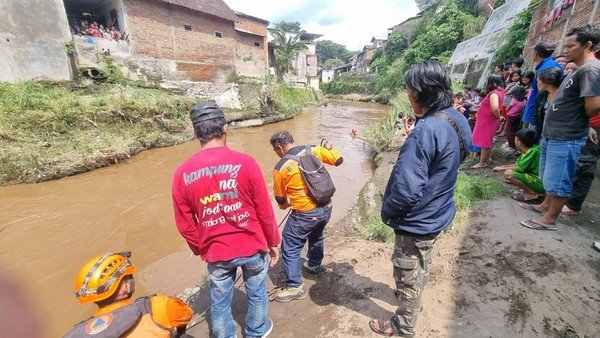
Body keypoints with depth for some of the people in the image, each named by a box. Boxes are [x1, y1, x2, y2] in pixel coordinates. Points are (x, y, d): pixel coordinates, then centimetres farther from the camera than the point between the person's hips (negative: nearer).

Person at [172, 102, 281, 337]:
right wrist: (273, 242, 4)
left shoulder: (182, 173, -11)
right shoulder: (245, 162, -18)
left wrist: (201, 250, 16)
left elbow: (185, 225, -2)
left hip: (216, 252, 1)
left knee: (220, 302, 24)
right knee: (256, 294, 25)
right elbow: (265, 211, -12)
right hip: (253, 246, 0)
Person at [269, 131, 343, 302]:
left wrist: (285, 204, 21)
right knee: (316, 236, 32)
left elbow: (280, 199, -3)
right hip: (326, 209, 7)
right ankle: (314, 265, 54)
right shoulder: (314, 150, -3)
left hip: (305, 214, -6)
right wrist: (329, 147, 24)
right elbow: (339, 159, 5)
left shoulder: (280, 167, -13)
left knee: (290, 248, 11)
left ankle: (295, 287, 21)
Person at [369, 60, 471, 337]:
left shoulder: (427, 130, -32)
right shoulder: (455, 120, -2)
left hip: (418, 221, -9)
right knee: (421, 265, 30)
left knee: (408, 272, 14)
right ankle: (410, 296, 57)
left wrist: (387, 211, -16)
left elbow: (407, 189, -33)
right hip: (437, 214, 9)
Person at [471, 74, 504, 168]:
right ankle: (488, 157, 34)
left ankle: (482, 162, 4)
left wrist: (498, 116, -21)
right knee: (487, 140, 20)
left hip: (488, 121, -10)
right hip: (487, 120, 10)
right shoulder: (499, 91, 9)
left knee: (484, 141, -3)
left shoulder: (494, 93, -23)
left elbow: (495, 108, -37)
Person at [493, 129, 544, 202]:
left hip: (539, 183, -10)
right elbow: (518, 164, 14)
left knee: (508, 174, -23)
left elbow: (520, 168, -21)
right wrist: (503, 166, 3)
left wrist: (502, 168, -10)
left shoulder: (534, 151, -19)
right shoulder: (526, 150, 7)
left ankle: (532, 194, -9)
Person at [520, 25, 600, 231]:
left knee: (558, 181, -1)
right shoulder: (579, 69, 17)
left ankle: (549, 220, 9)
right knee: (550, 177, 21)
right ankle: (546, 205, 35)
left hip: (565, 138, -10)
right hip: (552, 134, 10)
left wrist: (576, 123, -4)